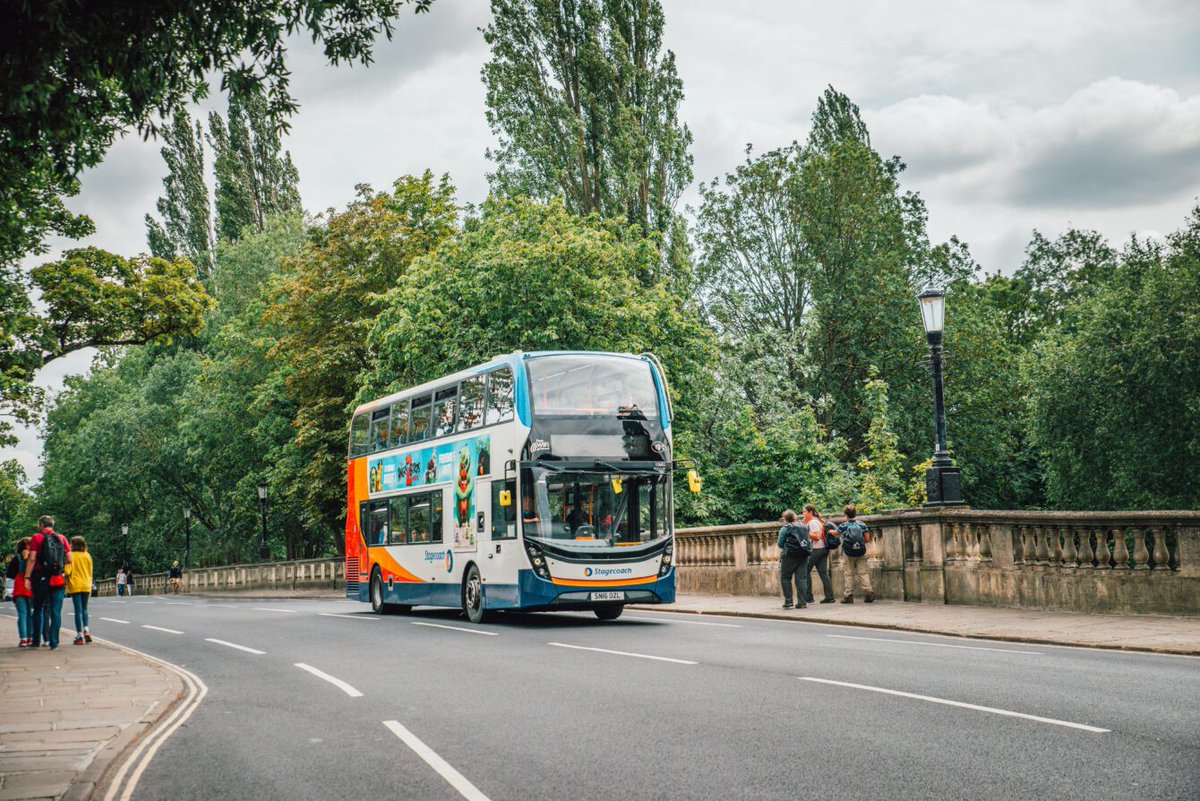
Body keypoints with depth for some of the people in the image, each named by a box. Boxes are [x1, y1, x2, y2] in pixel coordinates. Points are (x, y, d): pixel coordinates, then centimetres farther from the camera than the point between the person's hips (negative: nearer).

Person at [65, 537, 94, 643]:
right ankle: (86, 630, 2)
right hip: (86, 586, 4)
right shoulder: (87, 555, 6)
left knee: (78, 610, -2)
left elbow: (67, 571, -14)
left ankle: (80, 635, -2)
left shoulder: (71, 555, -8)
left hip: (75, 586, -4)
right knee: (84, 609, 16)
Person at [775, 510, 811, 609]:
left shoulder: (784, 529, -3)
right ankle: (802, 602, 0)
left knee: (785, 578, 7)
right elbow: (807, 541, 18)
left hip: (790, 556, -5)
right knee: (801, 578, 4)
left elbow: (780, 544, -1)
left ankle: (788, 601, 1)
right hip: (803, 556, 5)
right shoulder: (804, 528, 13)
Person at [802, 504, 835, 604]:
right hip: (823, 549, 9)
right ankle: (829, 596, -1)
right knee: (823, 573, 5)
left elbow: (816, 537, -19)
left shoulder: (813, 522, -11)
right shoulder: (817, 520, 20)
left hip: (816, 550, -9)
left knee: (806, 571, -2)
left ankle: (808, 597, -2)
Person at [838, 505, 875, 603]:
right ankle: (868, 592, -5)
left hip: (848, 554, -1)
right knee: (863, 572, 6)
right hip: (861, 553, 1)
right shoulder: (862, 524, -5)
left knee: (848, 574, 7)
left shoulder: (843, 526, -8)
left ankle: (848, 596, 7)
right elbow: (867, 539, -3)